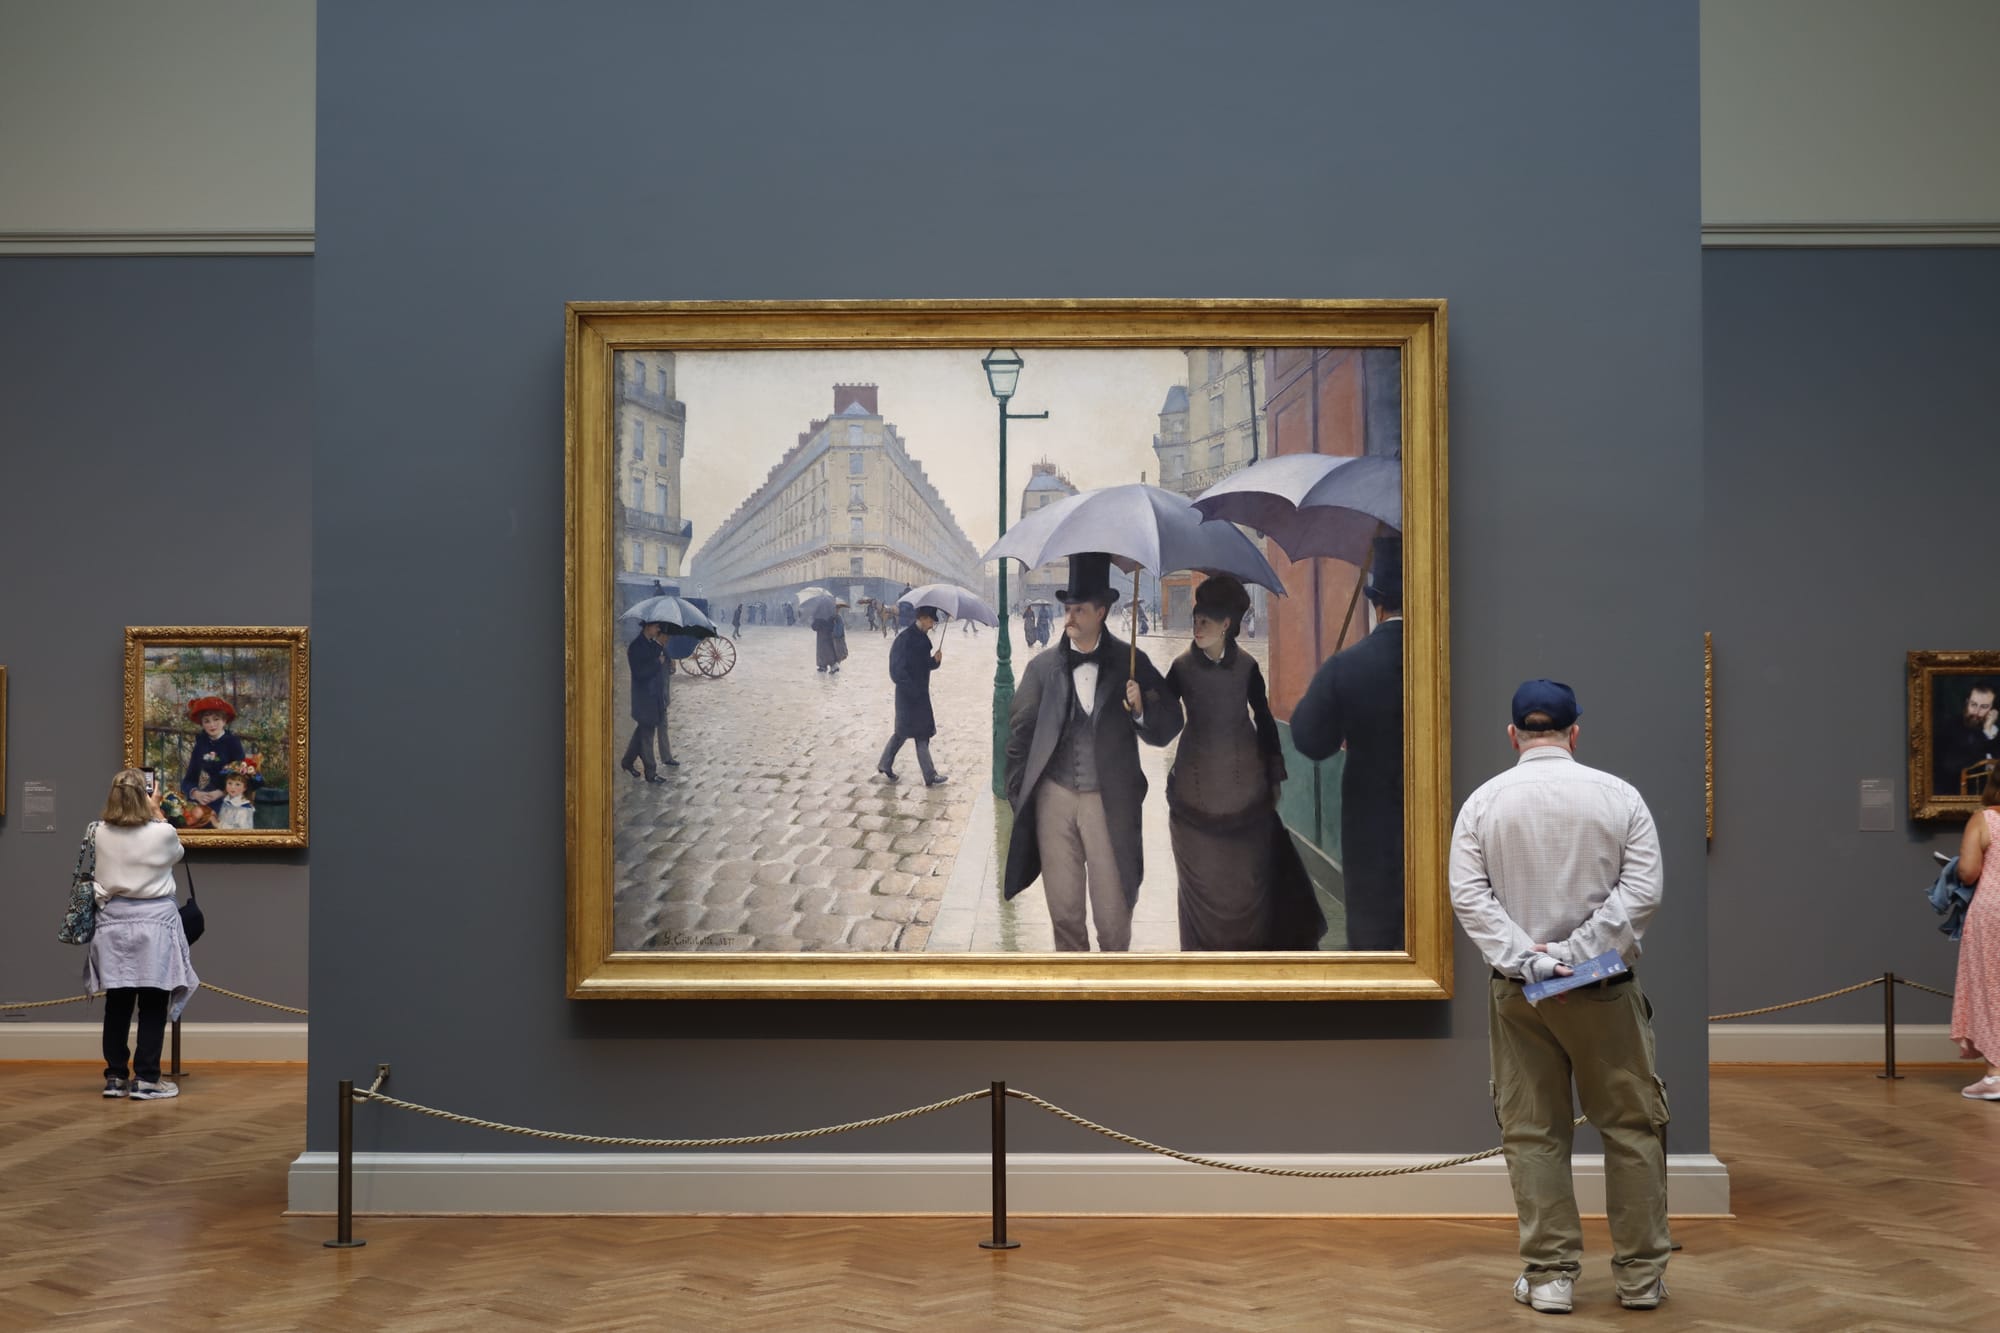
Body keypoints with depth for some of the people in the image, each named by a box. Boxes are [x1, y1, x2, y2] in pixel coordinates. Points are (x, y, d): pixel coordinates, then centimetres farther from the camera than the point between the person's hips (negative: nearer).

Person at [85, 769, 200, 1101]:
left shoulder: (100, 833, -2)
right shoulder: (162, 832, -11)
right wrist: (157, 812, 15)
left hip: (114, 923, 4)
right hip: (154, 922, -4)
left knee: (117, 1003, 10)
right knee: (153, 1005, 1)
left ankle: (115, 1077, 15)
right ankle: (145, 1080, 1)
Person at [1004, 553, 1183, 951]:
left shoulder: (1130, 663, 1)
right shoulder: (1042, 666, 4)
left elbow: (1168, 726, 0)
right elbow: (1019, 733, 7)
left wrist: (1141, 710, -20)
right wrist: (1019, 796, 4)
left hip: (1108, 800, -2)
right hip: (1054, 797, 2)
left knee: (1113, 909, 3)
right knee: (1063, 907, 10)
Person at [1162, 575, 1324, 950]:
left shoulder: (1247, 666, -4)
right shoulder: (1182, 667, -5)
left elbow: (1264, 720, 4)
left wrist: (1274, 777, 6)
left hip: (1244, 781, 0)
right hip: (1197, 786, 0)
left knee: (1249, 871, 6)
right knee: (1201, 873, 5)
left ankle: (1251, 944, 21)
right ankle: (1205, 947, 18)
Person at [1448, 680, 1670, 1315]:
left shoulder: (1483, 801, -1)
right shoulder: (1618, 795, -3)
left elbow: (1468, 893, -9)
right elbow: (1643, 889, -10)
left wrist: (1526, 958, -13)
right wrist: (1578, 952, -12)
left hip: (1518, 991, 1)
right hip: (1605, 989, -1)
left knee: (1532, 1131, 8)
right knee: (1632, 1125, 10)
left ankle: (1550, 1274, 10)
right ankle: (1641, 1274, 15)